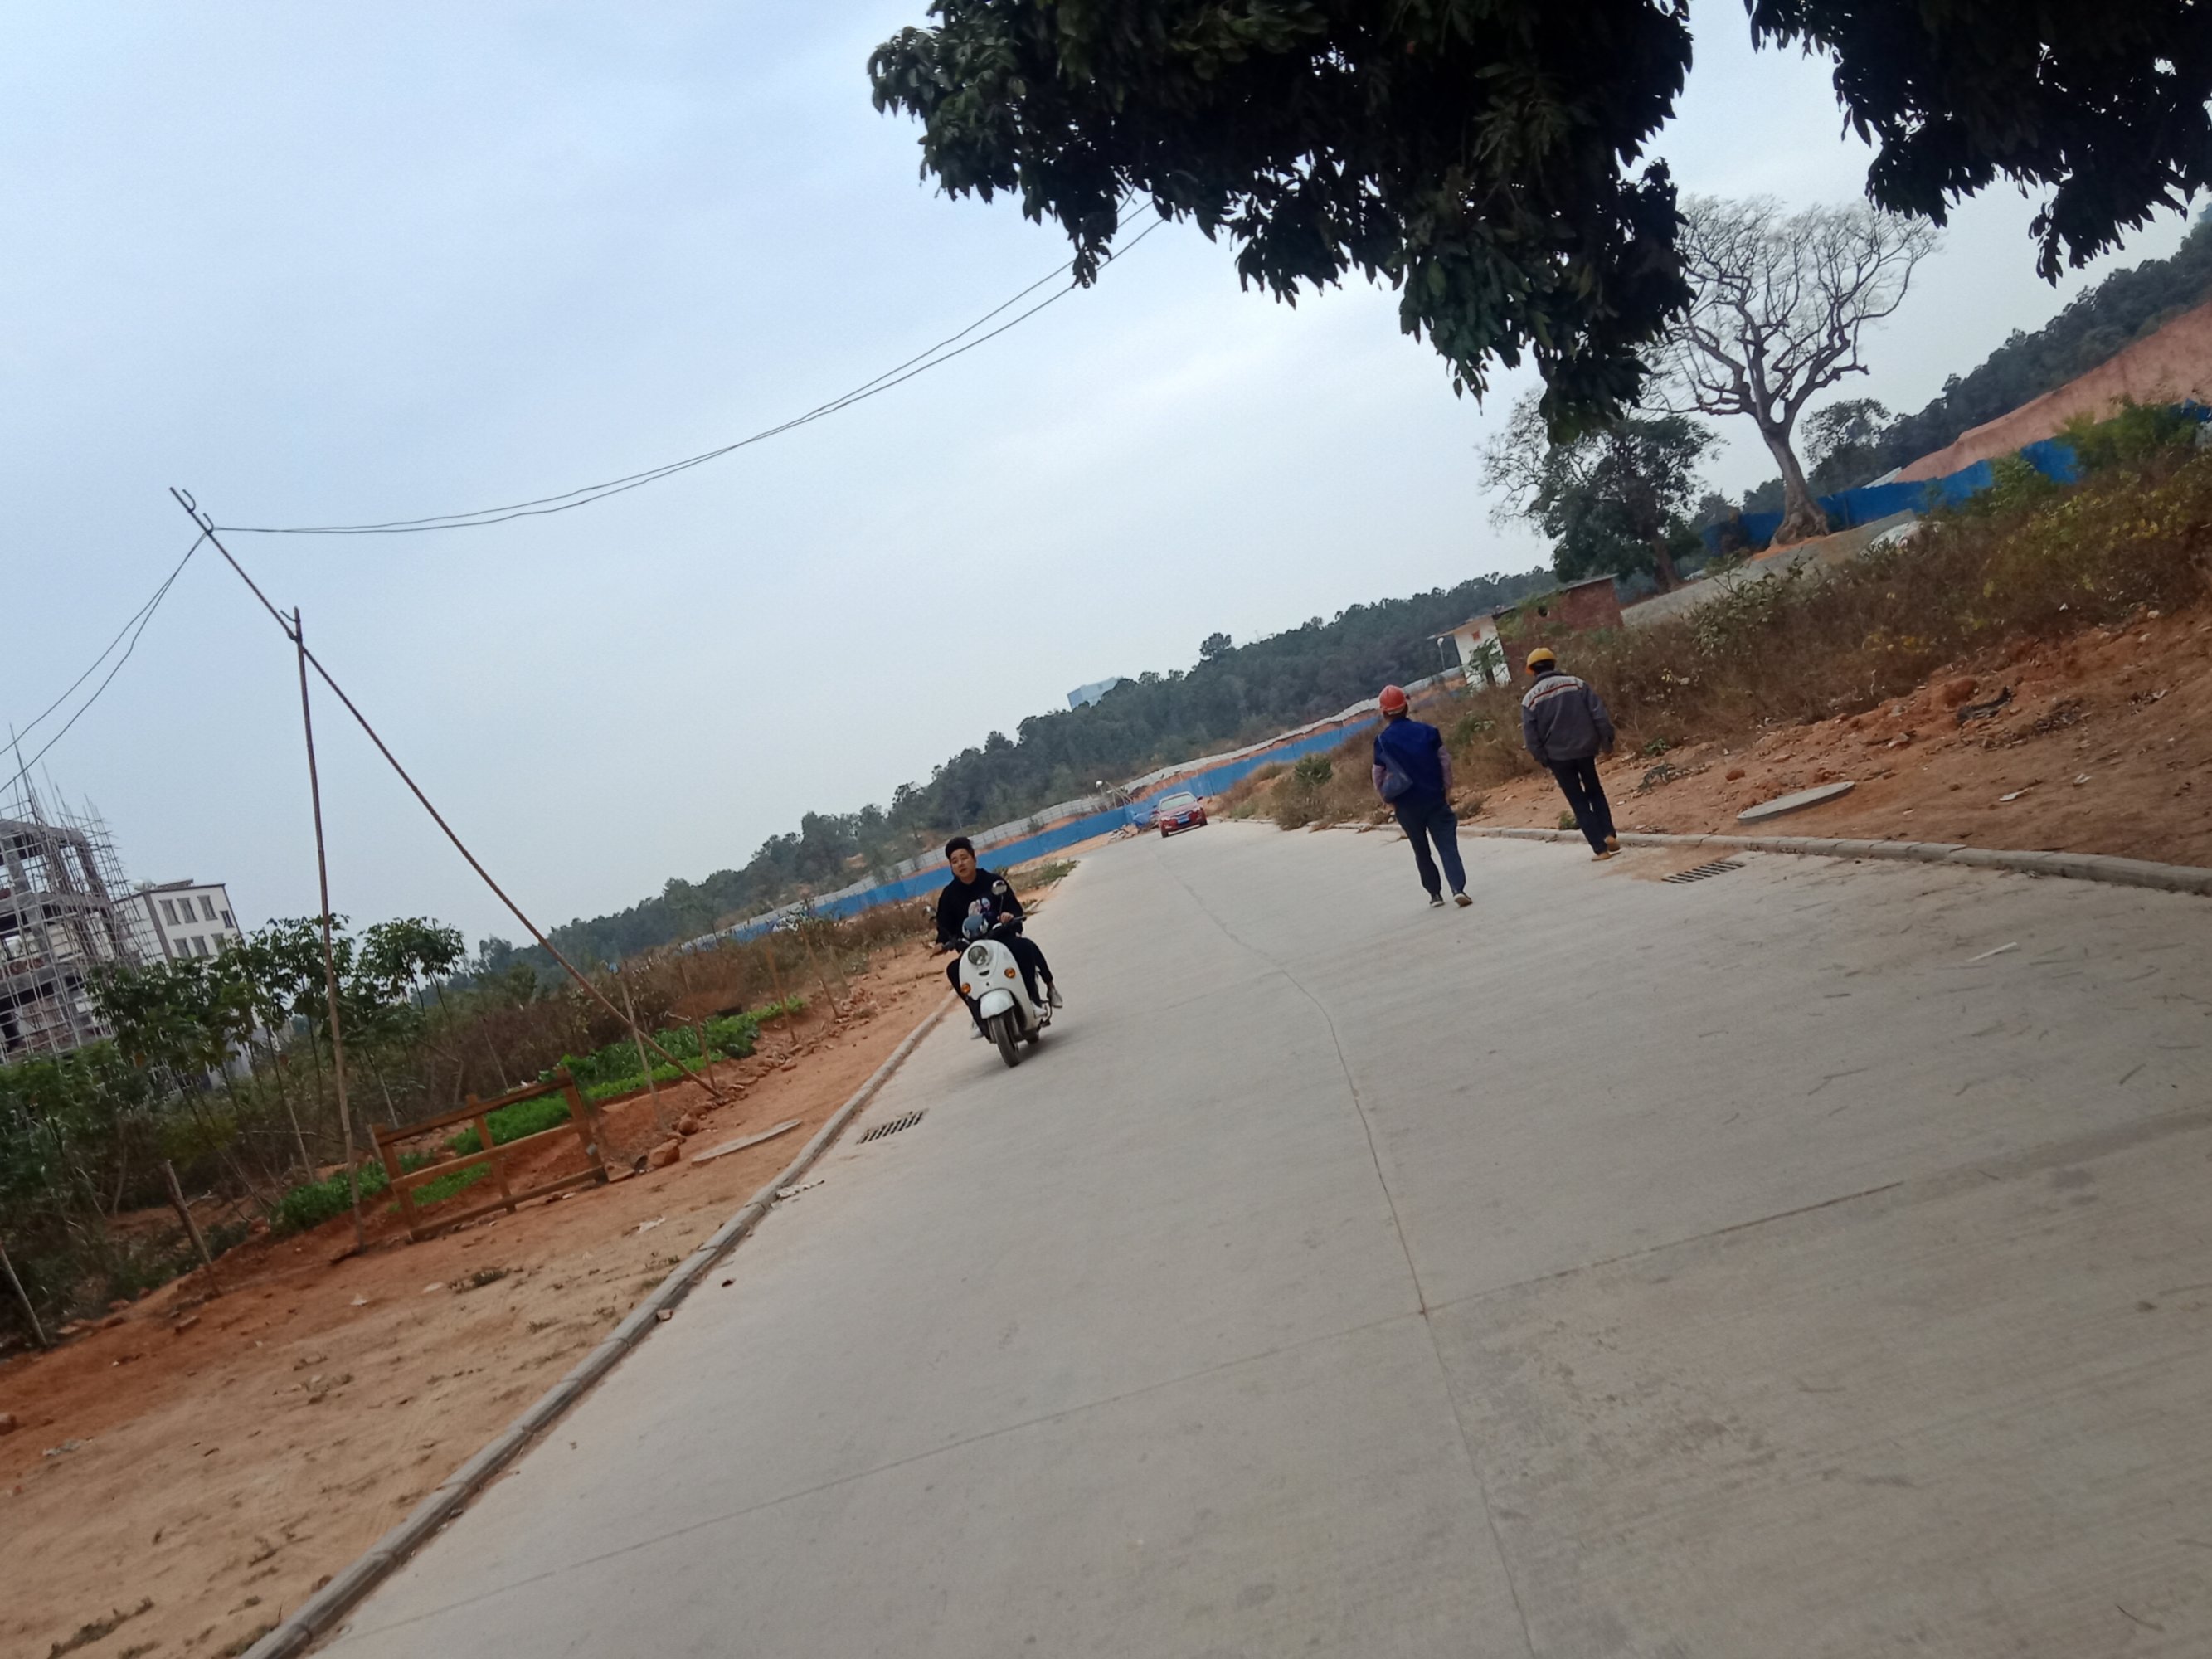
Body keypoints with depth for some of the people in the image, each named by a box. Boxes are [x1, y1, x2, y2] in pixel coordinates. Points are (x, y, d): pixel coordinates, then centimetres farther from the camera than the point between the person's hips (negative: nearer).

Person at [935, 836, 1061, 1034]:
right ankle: (979, 1016, -14)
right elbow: (944, 925, 0)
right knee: (954, 970, -26)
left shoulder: (994, 883, -1)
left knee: (1026, 947, -32)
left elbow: (1015, 908, -6)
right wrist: (942, 942, -21)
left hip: (1004, 937, -1)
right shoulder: (949, 895, 3)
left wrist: (1011, 916, -29)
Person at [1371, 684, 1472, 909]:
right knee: (1447, 845, -1)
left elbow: (1378, 775, 0)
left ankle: (1435, 894, 18)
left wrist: (1386, 799, 13)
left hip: (1406, 805, 0)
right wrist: (1447, 789, 8)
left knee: (1421, 850, 15)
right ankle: (1458, 888, -17)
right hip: (1435, 798, 0)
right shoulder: (1427, 730, -2)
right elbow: (1445, 761, -1)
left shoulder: (1382, 740, -5)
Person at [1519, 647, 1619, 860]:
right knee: (1595, 793, 21)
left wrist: (1541, 758, 6)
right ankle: (1609, 835, 6)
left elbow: (1531, 735, -6)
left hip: (1558, 756, -2)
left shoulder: (1531, 699, -5)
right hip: (1585, 749, 2)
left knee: (1579, 803, 6)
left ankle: (1600, 848, 2)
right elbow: (1599, 714, -4)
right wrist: (1606, 741, 3)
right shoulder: (1576, 684, 0)